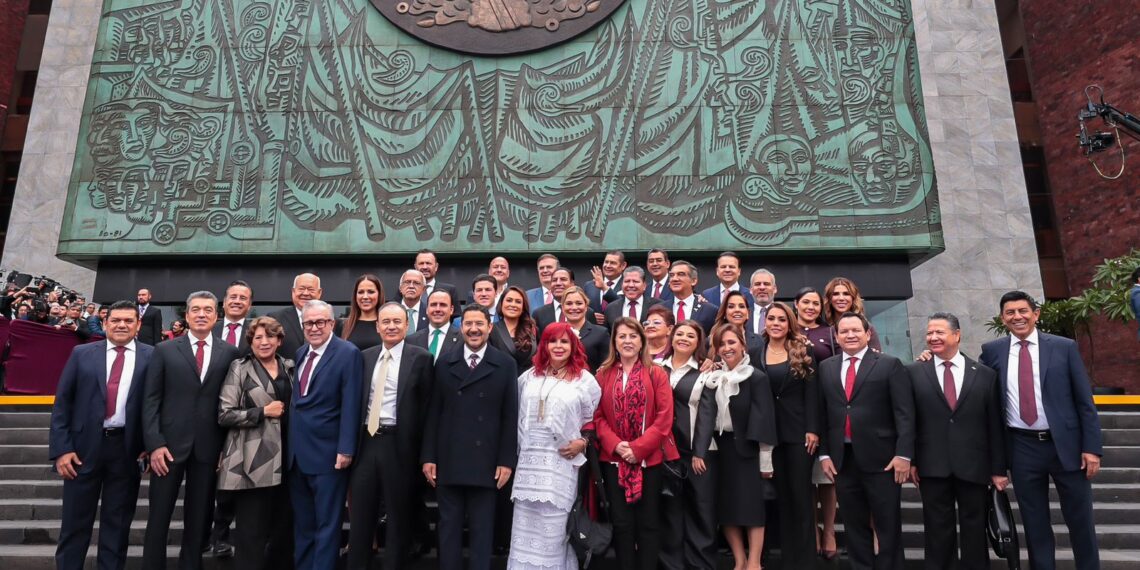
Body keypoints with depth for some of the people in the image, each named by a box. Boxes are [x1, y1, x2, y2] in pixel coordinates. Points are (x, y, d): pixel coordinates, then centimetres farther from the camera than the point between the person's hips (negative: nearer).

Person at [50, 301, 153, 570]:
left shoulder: (151, 356, 1)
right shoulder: (82, 353, 4)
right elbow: (62, 402, 2)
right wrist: (61, 448, -5)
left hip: (127, 449, -1)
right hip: (84, 446, 1)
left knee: (118, 522, 10)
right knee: (75, 520, 10)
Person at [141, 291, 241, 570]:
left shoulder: (230, 353, 4)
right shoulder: (164, 350, 4)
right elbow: (151, 400, 1)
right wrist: (154, 443, -8)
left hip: (209, 447, 1)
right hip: (170, 443, 0)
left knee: (199, 518, 10)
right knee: (159, 517, 7)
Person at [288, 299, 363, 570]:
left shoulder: (348, 353, -10)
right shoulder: (300, 353, 12)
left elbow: (350, 406, -14)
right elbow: (297, 401, 15)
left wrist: (346, 449, -18)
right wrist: (290, 445, 11)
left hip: (328, 453, -7)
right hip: (297, 453, 7)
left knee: (327, 524, 4)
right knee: (302, 524, 18)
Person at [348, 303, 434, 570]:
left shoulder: (420, 357, -3)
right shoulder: (365, 357, 11)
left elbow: (426, 406, -5)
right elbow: (357, 401, 10)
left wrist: (419, 447, -8)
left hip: (399, 445, -4)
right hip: (366, 441, 4)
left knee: (398, 516, 9)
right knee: (360, 513, 13)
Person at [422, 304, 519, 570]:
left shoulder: (505, 365, 0)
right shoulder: (444, 363, 6)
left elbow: (510, 417, -1)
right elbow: (433, 413, 5)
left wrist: (506, 461, -5)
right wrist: (428, 456, 1)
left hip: (485, 462, -2)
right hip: (448, 461, 2)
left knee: (482, 530, 8)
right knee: (449, 528, 11)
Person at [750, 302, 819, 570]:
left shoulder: (803, 351, 1)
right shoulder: (754, 354, 7)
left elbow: (811, 392, -4)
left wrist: (813, 430, -10)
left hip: (798, 431, -2)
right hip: (768, 432, 2)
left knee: (801, 494, 3)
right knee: (781, 495, 9)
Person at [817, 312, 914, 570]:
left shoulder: (890, 365, 0)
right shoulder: (826, 368, 9)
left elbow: (904, 413, -6)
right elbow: (822, 414, 9)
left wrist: (903, 454, -13)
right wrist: (824, 453, 3)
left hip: (881, 458, -3)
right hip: (842, 459, 3)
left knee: (888, 525, 6)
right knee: (854, 525, 13)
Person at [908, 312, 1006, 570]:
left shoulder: (985, 374, 4)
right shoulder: (913, 372, 2)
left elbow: (995, 425, 5)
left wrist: (998, 468, 4)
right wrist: (910, 460, -4)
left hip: (974, 466, 1)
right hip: (933, 466, 0)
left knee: (974, 529, 11)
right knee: (938, 530, 8)